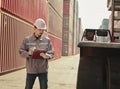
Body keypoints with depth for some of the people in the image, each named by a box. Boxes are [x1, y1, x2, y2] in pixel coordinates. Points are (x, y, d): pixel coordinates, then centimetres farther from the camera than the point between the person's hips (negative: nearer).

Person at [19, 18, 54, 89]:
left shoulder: (47, 40, 1)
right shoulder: (27, 39, -2)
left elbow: (51, 53, 3)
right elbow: (21, 52, -2)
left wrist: (47, 56, -19)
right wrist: (28, 53, -22)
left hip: (43, 70, 1)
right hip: (31, 69, -1)